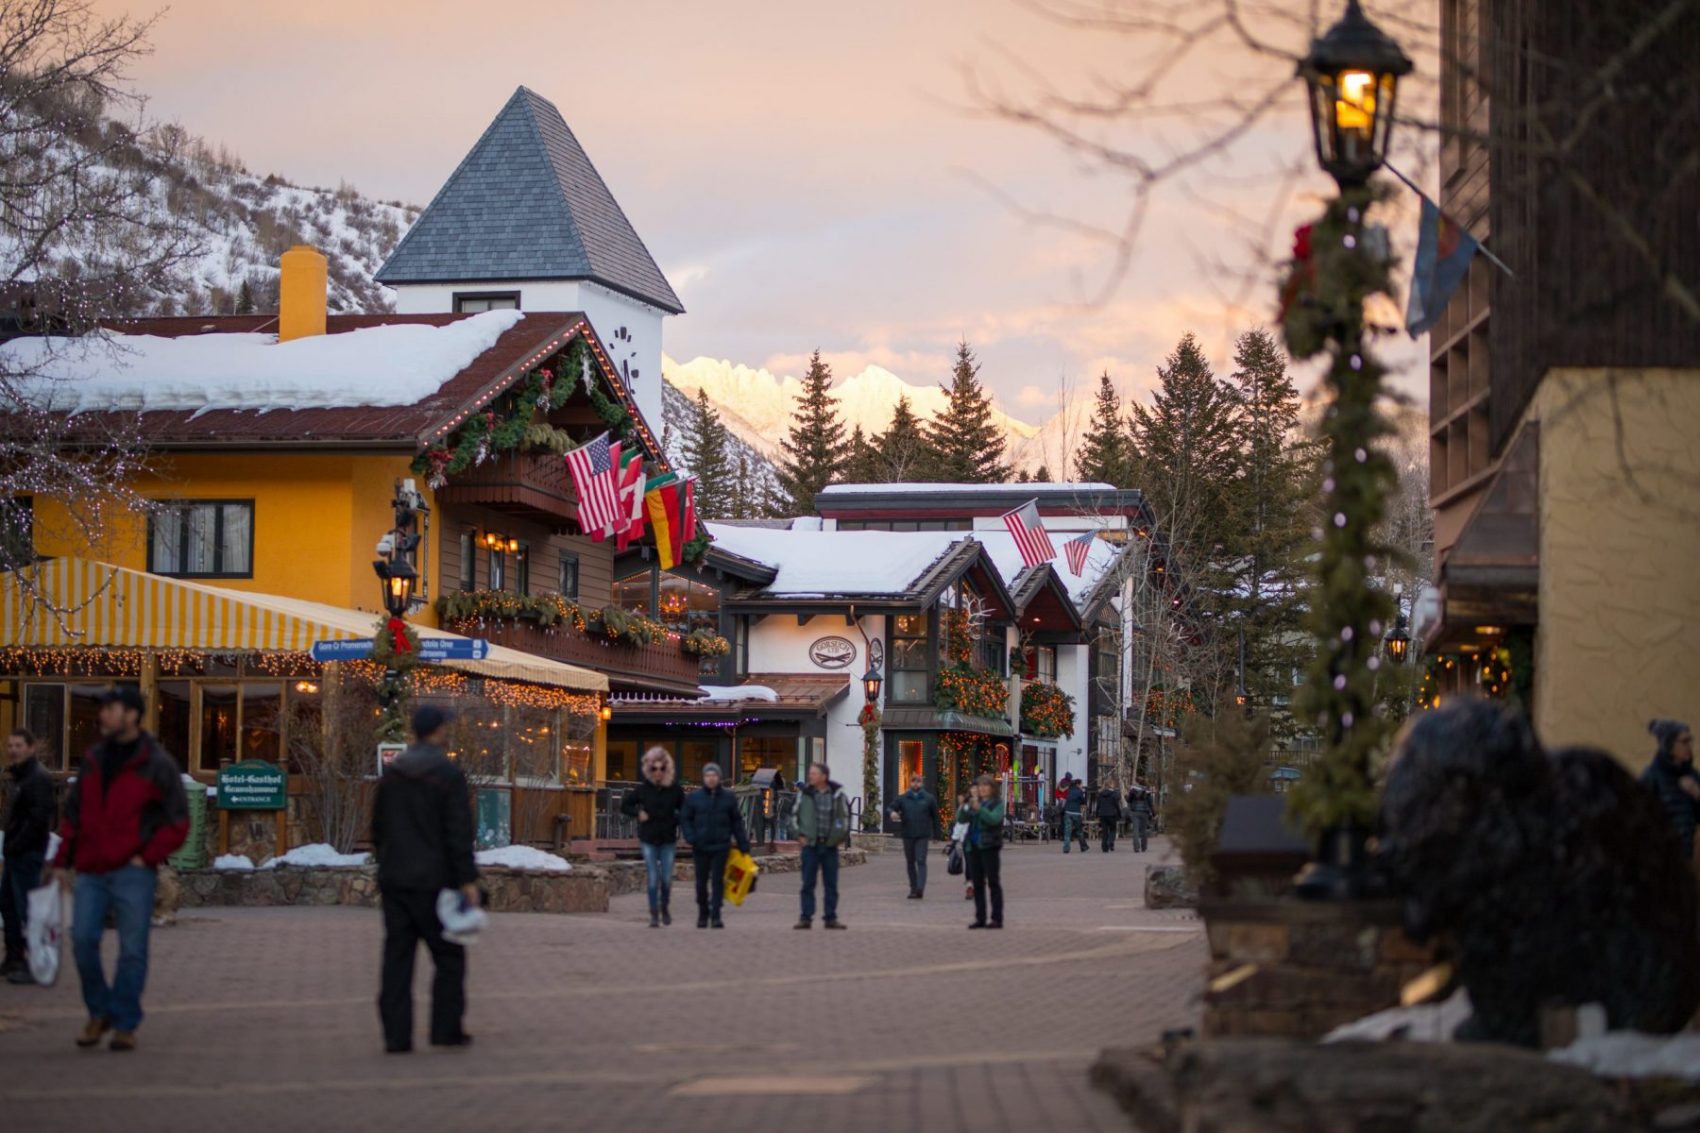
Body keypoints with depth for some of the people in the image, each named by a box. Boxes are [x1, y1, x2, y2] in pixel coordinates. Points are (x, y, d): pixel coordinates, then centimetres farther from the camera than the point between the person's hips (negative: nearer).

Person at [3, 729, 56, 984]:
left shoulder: (37, 779, -15)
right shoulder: (19, 777, 16)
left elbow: (38, 819, -24)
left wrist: (16, 846, -19)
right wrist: (11, 846, 12)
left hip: (28, 855, -11)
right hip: (16, 855, 11)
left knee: (26, 908, -9)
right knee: (7, 904, 17)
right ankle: (14, 960, 26)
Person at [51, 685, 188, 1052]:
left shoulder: (157, 765, -2)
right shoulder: (93, 760, 13)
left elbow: (178, 822, -2)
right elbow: (73, 812, 18)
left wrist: (147, 857, -9)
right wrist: (63, 859, 11)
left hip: (132, 874, -4)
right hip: (91, 872, 4)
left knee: (132, 950, -1)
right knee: (83, 940, -5)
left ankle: (125, 1025, 7)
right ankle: (99, 1012, 13)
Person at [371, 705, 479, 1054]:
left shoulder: (391, 774, 9)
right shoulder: (449, 775, -10)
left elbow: (378, 829, 14)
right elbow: (459, 833, -14)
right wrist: (468, 880, -12)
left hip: (394, 881, 5)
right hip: (433, 881, -5)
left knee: (397, 958, 4)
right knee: (449, 957, 6)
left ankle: (396, 1035, 1)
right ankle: (446, 1028, 4)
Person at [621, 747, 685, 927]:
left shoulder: (675, 790, -1)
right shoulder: (643, 789, -2)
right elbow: (624, 806, 9)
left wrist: (676, 822, -5)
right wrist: (638, 814, -6)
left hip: (668, 840, 1)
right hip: (649, 840, -1)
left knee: (666, 879, 2)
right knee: (653, 880, -3)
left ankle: (665, 908, 27)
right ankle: (654, 915, 4)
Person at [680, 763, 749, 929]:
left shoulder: (728, 797, 5)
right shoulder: (694, 797, 3)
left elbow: (736, 822, 8)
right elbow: (685, 819, 6)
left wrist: (743, 844, 3)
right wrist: (690, 837, -11)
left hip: (721, 846, -1)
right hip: (700, 847, 1)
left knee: (718, 881, -5)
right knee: (701, 882, 7)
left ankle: (716, 915, -5)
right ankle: (703, 914, 21)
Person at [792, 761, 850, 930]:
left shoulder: (837, 794, 0)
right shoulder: (806, 793, 0)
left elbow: (845, 815, 9)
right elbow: (796, 814, 9)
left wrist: (842, 836, 3)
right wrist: (800, 834, 1)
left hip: (830, 844, 0)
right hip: (810, 844, 0)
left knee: (831, 883, 6)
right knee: (808, 882, 0)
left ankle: (831, 917, 12)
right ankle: (806, 917, 5)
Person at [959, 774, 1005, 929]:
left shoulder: (997, 803, -2)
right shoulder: (973, 803, 14)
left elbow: (994, 819, -19)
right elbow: (961, 819, 5)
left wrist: (978, 808, -28)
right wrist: (965, 807, -13)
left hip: (989, 846, -6)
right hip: (973, 846, 6)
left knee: (993, 883, -3)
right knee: (977, 884, 8)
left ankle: (997, 918, -2)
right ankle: (980, 918, 14)